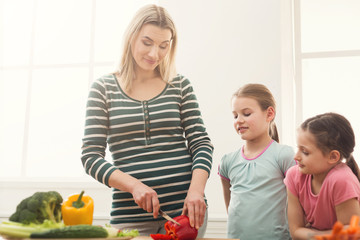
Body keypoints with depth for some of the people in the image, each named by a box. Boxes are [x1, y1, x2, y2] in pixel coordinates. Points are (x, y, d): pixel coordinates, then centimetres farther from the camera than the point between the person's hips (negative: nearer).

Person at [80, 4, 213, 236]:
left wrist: (196, 191, -15)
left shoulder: (180, 86, 6)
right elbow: (91, 156, -2)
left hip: (185, 209, 1)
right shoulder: (104, 88, 2)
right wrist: (134, 185, -16)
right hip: (131, 214, -1)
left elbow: (201, 143, 2)